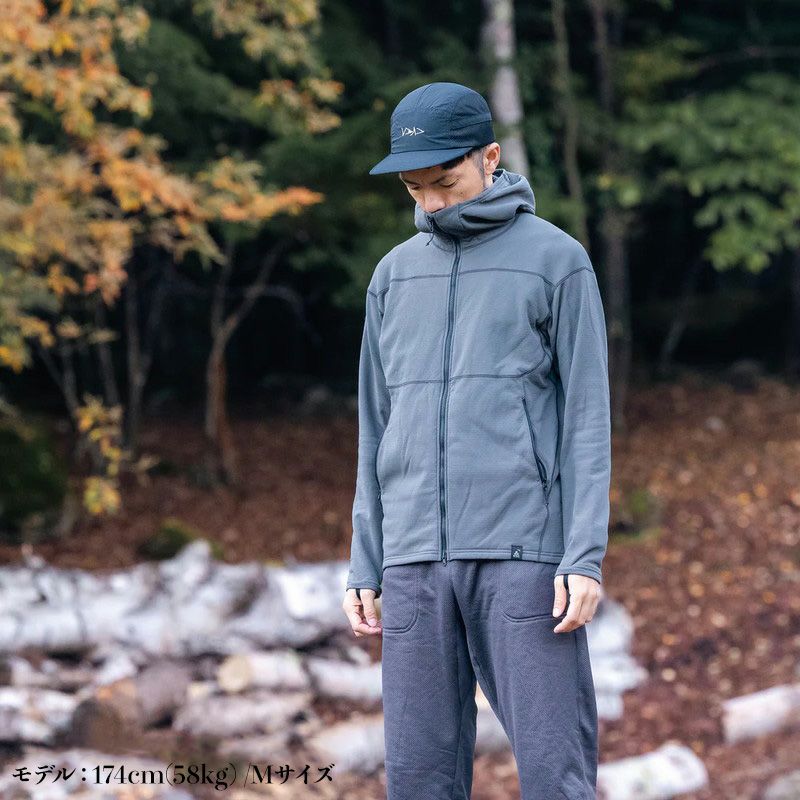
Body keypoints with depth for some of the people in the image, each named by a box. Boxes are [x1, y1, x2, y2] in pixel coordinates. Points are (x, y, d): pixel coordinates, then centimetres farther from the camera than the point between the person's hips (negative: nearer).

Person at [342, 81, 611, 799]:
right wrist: (365, 567, 12)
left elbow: (587, 416, -2)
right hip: (415, 558, 4)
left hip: (524, 552, -4)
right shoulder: (395, 274, 16)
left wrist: (586, 556, -11)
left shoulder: (557, 260, 2)